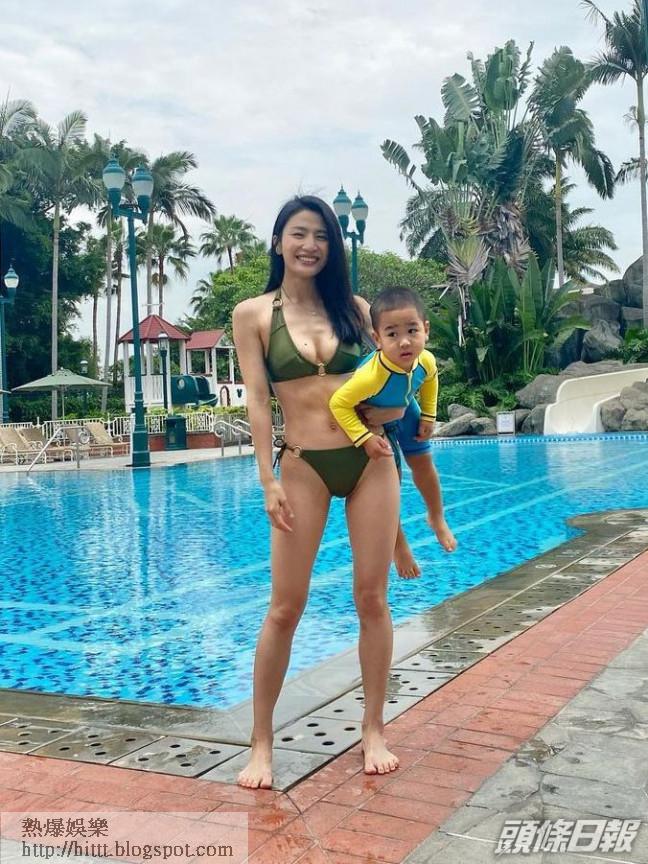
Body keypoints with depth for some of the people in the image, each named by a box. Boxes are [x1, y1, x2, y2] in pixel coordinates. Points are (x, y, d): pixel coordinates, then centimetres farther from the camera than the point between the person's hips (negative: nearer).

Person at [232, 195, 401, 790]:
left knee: (372, 599, 6)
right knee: (286, 607, 1)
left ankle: (373, 730, 22)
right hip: (304, 467, -2)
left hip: (372, 459, 3)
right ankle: (262, 741, 16)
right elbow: (258, 400, -3)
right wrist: (269, 480, -8)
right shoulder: (253, 314, 3)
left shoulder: (353, 307, 9)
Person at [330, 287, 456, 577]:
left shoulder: (426, 361, -29)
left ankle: (437, 518, 44)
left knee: (422, 462, 17)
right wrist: (365, 438, -41)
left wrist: (428, 417, -2)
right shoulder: (372, 374, -47)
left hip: (404, 411, 5)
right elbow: (338, 403, -40)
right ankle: (398, 546, 22)